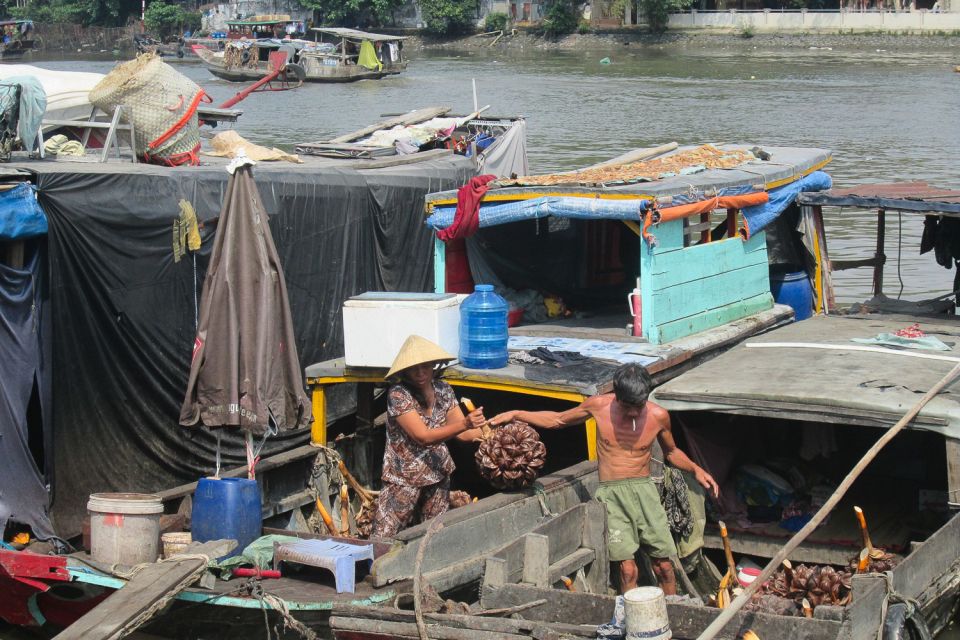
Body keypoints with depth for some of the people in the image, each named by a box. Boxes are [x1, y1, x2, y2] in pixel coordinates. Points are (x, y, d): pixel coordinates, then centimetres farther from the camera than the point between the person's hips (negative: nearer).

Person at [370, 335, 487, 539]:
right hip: (404, 478, -5)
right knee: (383, 539, -7)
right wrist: (464, 424, -34)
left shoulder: (443, 390, 1)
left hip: (438, 475, 5)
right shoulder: (398, 394, -17)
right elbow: (423, 436, -24)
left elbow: (463, 434, 3)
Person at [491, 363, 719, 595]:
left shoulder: (658, 416, -3)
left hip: (644, 491, 1)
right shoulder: (599, 406, -5)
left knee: (663, 566, 1)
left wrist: (695, 470, -1)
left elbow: (671, 452, 16)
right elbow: (557, 420, 12)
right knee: (628, 569, -10)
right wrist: (515, 415, 7)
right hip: (611, 494, -1)